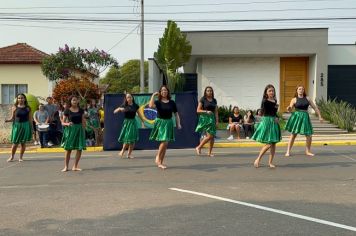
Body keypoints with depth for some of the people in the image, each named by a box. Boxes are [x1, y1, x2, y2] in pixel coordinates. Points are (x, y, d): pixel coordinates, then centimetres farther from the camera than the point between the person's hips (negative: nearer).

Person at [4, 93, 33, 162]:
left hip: (25, 126, 1)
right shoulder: (14, 108, 3)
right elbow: (12, 118, 4)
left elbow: (30, 118, 6)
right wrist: (8, 120, -16)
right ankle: (12, 157, 16)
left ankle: (21, 157, 16)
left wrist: (31, 128, 3)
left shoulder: (27, 108, 4)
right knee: (15, 143, -1)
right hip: (17, 126, 0)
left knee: (23, 142, 4)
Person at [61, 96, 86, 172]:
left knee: (80, 148, -2)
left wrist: (83, 131, 7)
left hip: (79, 129, 3)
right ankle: (66, 166, 8)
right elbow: (63, 123, 0)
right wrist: (67, 124, -20)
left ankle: (75, 166, 9)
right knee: (68, 148, -2)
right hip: (70, 129, -3)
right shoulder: (67, 111, 0)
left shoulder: (81, 110, 8)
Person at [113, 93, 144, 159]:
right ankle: (122, 151, 14)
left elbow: (139, 114, 14)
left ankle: (129, 154, 10)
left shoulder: (135, 106, 4)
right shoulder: (124, 106, -1)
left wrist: (143, 122, 15)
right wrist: (119, 109, -22)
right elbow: (114, 112, -4)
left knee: (133, 139, -1)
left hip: (133, 122, 2)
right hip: (127, 122, -2)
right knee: (127, 138, -8)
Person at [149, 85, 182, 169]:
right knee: (164, 142, -16)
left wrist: (178, 124, -1)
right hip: (160, 122, -3)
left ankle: (160, 162, 16)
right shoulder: (158, 102, -2)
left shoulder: (172, 102, 5)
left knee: (165, 144, 6)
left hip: (169, 123, 3)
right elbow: (151, 106, -23)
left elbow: (176, 114, 9)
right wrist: (153, 95, -14)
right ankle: (157, 157, 6)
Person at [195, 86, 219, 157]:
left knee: (212, 136, 2)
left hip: (212, 118, 5)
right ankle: (198, 147, 3)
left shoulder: (214, 100, 12)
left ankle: (210, 152, 11)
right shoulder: (202, 100, -2)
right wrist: (206, 111, -17)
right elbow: (198, 110, -5)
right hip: (204, 118, -5)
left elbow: (216, 111, 12)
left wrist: (217, 121, 4)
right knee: (209, 136, -13)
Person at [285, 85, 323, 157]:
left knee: (309, 136, 1)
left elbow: (315, 107, 13)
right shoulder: (294, 99, 3)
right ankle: (288, 151, 9)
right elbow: (290, 109, -2)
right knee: (293, 134, 1)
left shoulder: (307, 99, 9)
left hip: (305, 117, 3)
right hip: (296, 117, -2)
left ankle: (308, 151, 20)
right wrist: (288, 108, -27)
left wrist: (320, 116, 10)